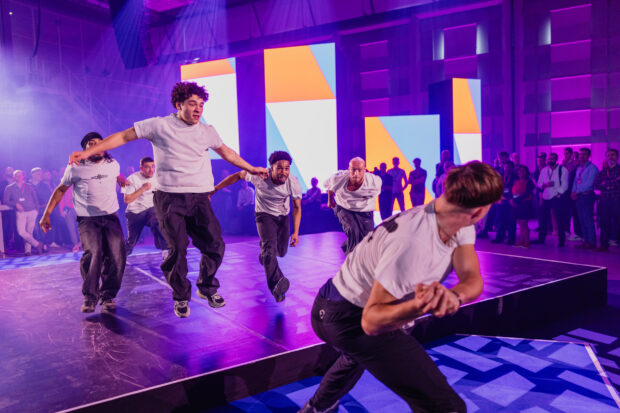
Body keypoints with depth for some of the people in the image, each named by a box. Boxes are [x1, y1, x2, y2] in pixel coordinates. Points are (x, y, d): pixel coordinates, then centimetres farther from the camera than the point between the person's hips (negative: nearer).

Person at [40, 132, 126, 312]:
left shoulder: (113, 165, 8)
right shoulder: (75, 168, 1)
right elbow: (60, 190, 10)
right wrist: (46, 214, 7)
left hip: (110, 217, 3)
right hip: (87, 219, -3)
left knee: (116, 256, -11)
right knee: (93, 253, -23)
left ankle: (108, 295, 5)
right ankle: (90, 296, -7)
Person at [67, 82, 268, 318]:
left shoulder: (208, 132, 11)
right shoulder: (159, 126, 0)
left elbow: (227, 152, 28)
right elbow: (123, 137, 3)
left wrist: (251, 169, 34)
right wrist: (88, 152, -2)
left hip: (200, 198, 4)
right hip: (169, 198, -3)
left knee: (214, 245, 0)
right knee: (177, 249, -3)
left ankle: (207, 288, 25)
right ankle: (181, 297, 19)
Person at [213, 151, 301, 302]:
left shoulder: (294, 184, -23)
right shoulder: (260, 176, -29)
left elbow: (297, 208, -10)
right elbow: (238, 176, -14)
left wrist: (295, 232, -17)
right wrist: (214, 189, -13)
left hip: (283, 216, 3)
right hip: (264, 215, -3)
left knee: (281, 251, 10)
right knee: (269, 245, -26)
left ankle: (264, 254, 48)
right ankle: (277, 284, -43)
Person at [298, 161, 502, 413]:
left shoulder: (460, 224, -9)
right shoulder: (413, 244, -35)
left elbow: (473, 280, -16)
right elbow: (371, 321, -31)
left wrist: (453, 296, -38)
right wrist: (417, 307, -49)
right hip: (354, 319, -9)